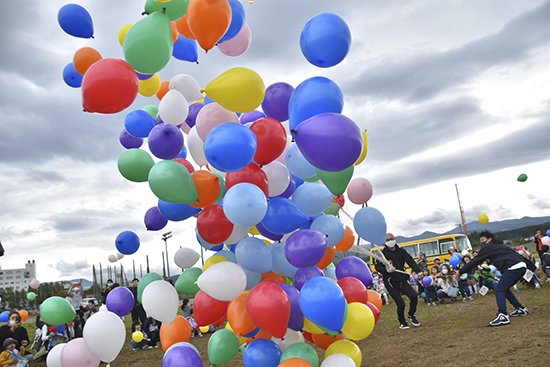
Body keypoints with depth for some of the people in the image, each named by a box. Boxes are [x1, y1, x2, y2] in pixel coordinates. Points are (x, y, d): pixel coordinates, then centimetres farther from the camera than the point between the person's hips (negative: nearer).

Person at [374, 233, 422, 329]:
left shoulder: (401, 251, 7)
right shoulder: (383, 253, -3)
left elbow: (411, 261, -6)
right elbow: (377, 266, -11)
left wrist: (418, 271, -23)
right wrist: (386, 269, -31)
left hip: (402, 280, 3)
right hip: (390, 283, -3)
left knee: (414, 296, -16)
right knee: (400, 303, -10)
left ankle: (411, 316, 14)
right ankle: (402, 322, 19)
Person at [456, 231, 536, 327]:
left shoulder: (487, 247, 7)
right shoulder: (500, 246, 30)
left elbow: (475, 261, 3)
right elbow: (517, 255, 31)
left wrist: (461, 271, 6)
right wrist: (533, 268, 34)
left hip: (513, 268, -9)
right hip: (522, 266, 9)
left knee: (499, 290, -10)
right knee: (504, 289, 23)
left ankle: (503, 316, -25)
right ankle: (521, 309, 27)